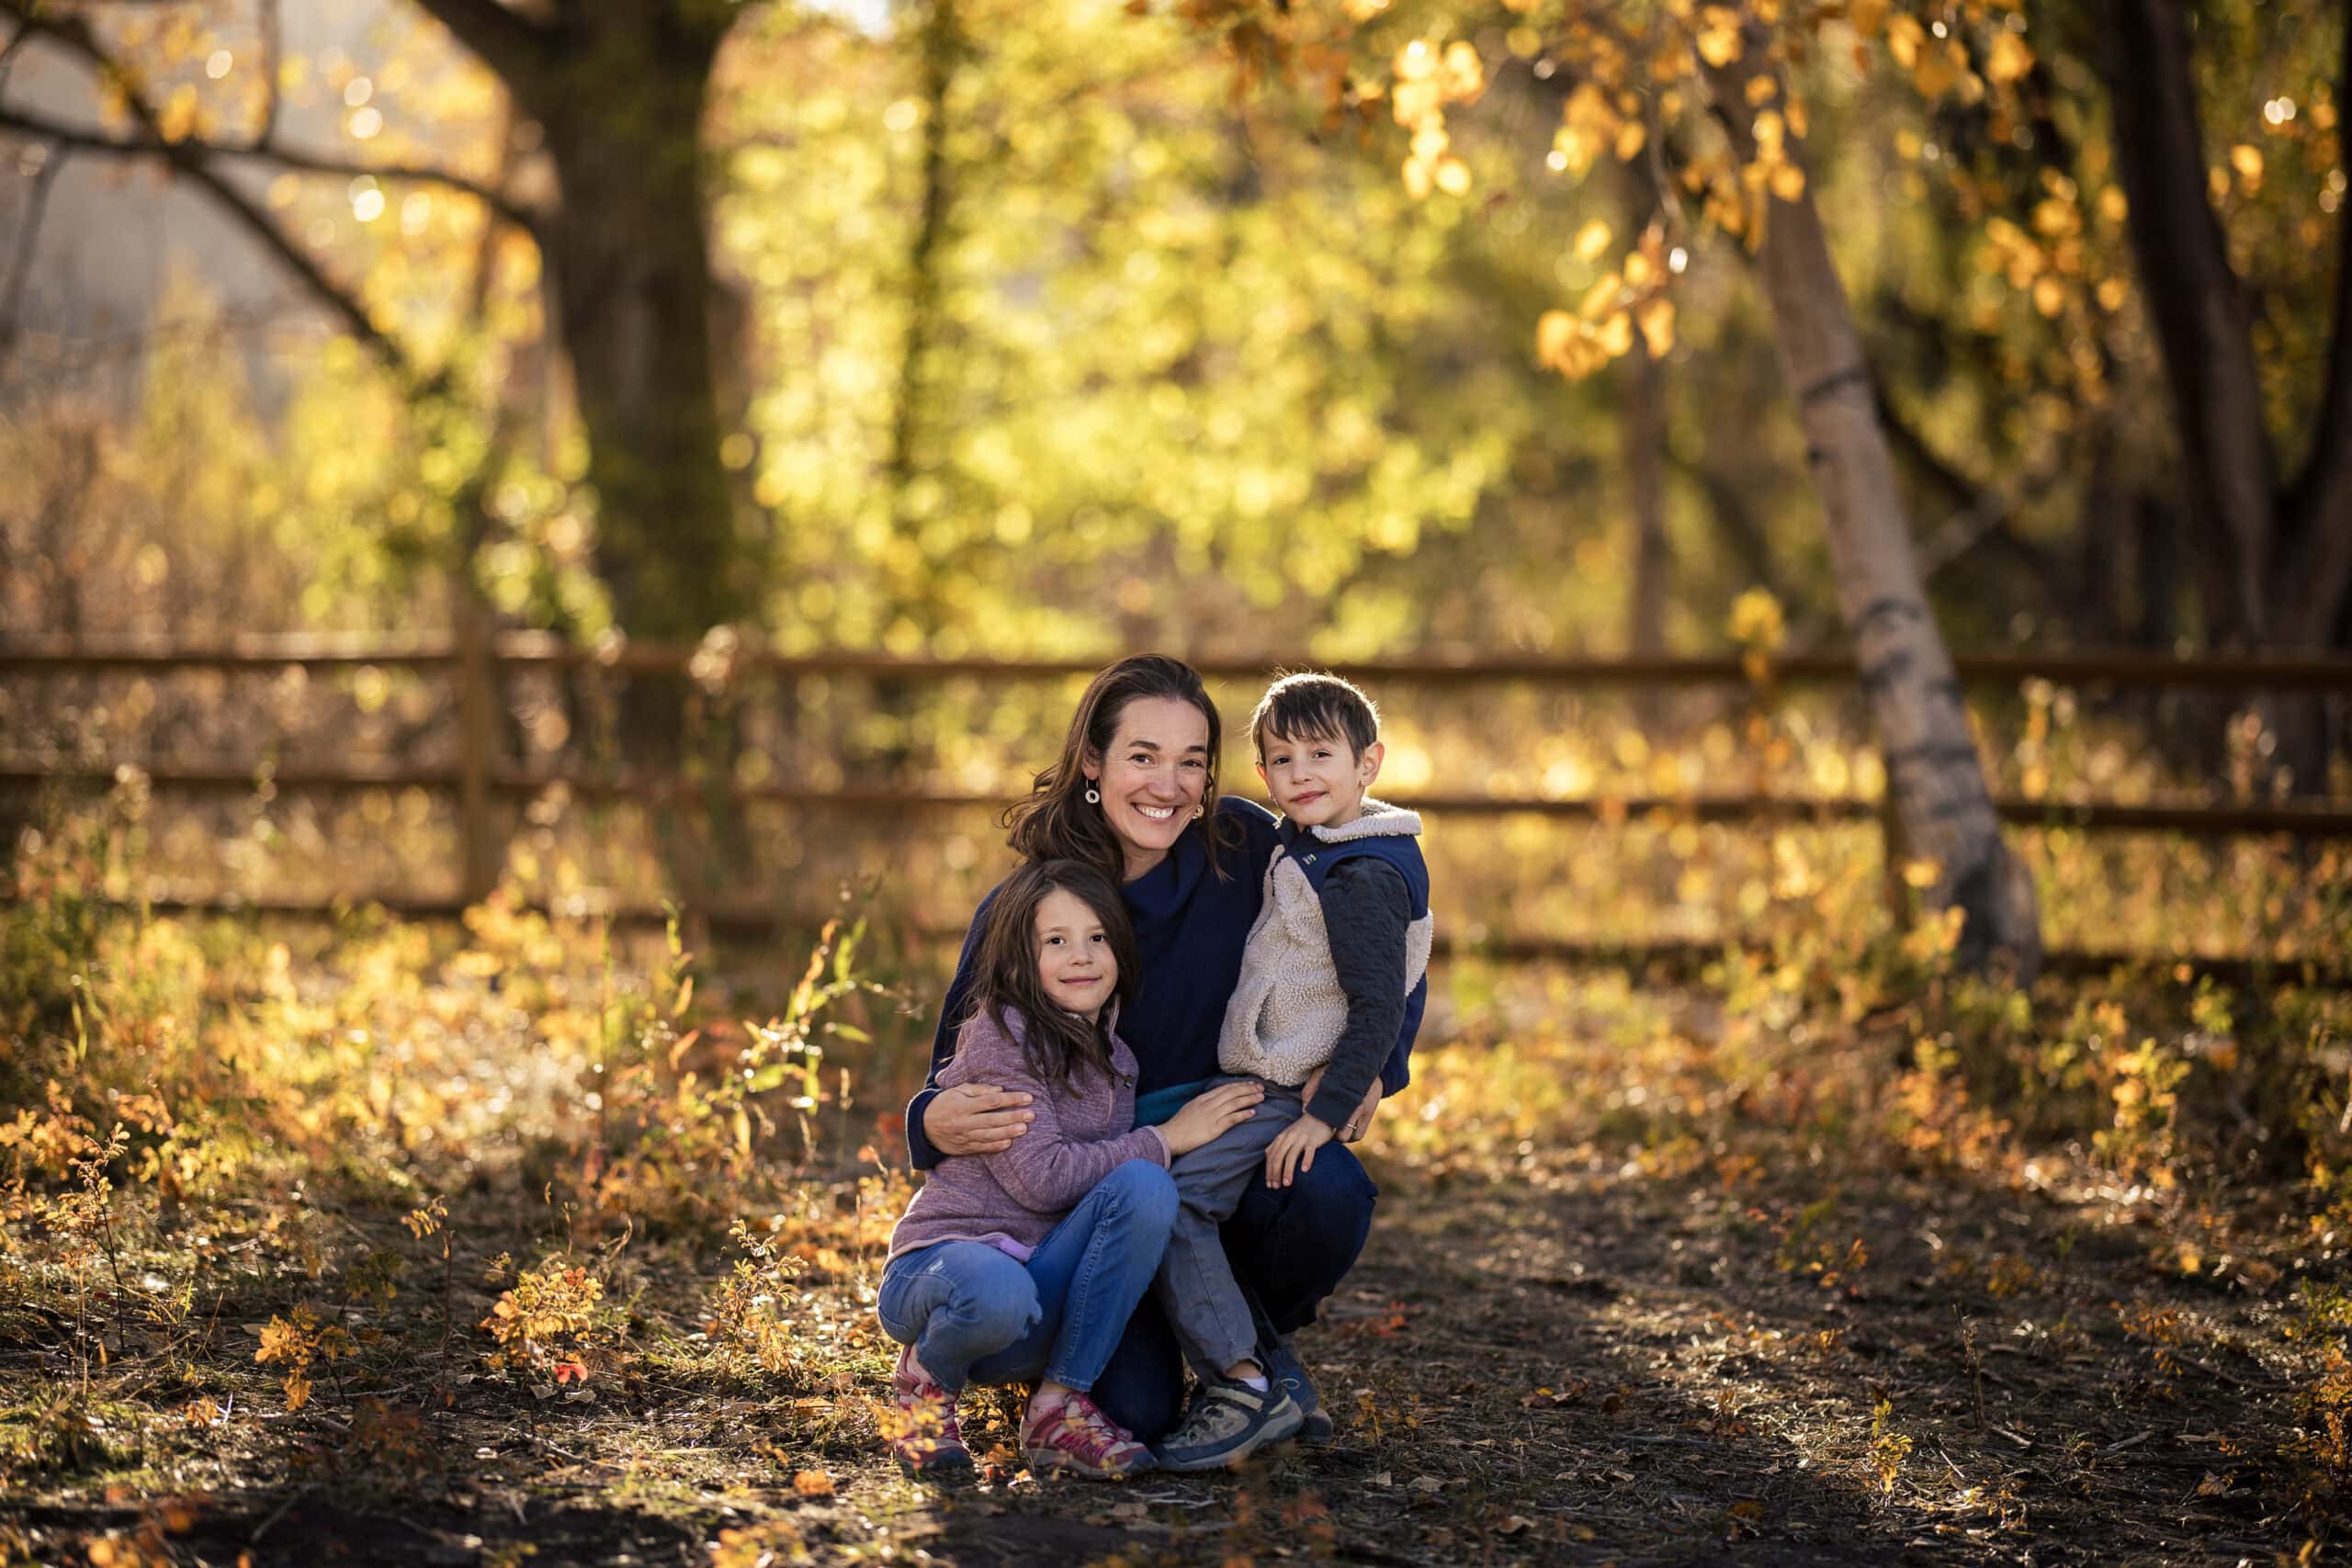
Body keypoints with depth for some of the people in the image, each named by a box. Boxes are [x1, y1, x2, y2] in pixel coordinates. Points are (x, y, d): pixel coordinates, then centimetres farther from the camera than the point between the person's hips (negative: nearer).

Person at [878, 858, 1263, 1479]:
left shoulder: (1113, 1053, 12)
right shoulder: (999, 1038, -11)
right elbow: (1039, 1178, -19)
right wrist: (1167, 1139, -14)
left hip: (1045, 1276, 6)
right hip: (947, 1256, -6)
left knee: (1146, 1189, -22)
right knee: (999, 1295, -43)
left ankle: (1059, 1407, -14)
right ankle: (928, 1376, -3)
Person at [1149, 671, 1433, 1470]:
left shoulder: (1362, 879, -18)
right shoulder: (1305, 850, 12)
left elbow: (1379, 1008, -22)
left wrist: (1325, 1112, -23)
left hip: (1290, 1093, -11)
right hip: (1257, 1081, 11)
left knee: (1168, 1195, -22)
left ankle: (1242, 1388, -21)